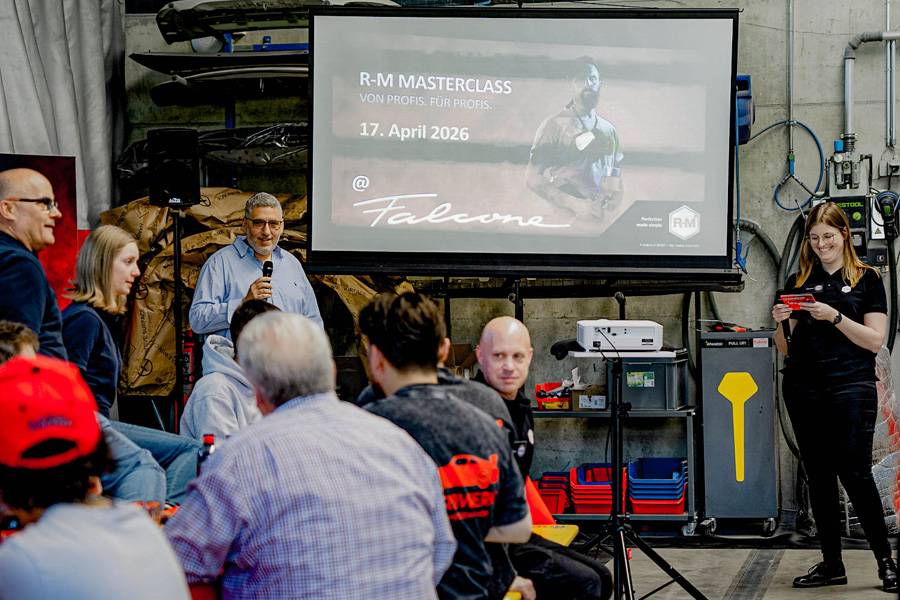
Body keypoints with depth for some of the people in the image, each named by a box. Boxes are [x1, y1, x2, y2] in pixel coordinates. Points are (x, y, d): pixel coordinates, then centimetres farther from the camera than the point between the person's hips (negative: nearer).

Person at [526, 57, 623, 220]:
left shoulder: (608, 129, 14)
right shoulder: (554, 125, 0)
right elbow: (533, 178, -6)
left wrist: (615, 197, 0)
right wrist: (575, 204, -16)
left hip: (602, 217, 4)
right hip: (563, 215, -4)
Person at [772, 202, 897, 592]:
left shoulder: (866, 279, 3)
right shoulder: (797, 282, 13)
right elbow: (786, 350, 14)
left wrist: (835, 317, -16)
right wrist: (781, 323, -7)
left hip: (851, 387, -4)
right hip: (804, 390, 4)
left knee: (855, 473, -10)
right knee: (819, 477, 6)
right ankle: (831, 564, 12)